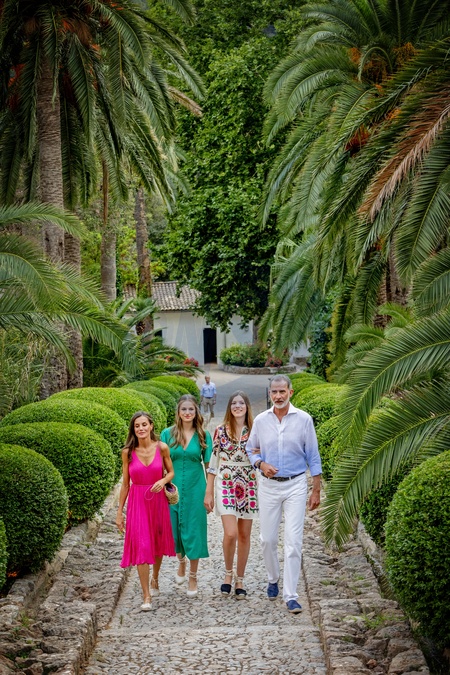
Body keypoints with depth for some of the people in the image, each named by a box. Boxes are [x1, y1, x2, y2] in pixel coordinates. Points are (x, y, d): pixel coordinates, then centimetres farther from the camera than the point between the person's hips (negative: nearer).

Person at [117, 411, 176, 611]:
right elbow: (125, 483, 2)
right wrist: (119, 512, 3)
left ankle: (154, 580, 43)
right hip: (137, 501, -1)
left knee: (158, 542, 16)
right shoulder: (128, 452, -5)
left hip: (158, 499, 1)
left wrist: (163, 481, -15)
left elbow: (171, 472, 8)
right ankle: (147, 597, -5)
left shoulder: (162, 448, -5)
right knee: (141, 546, -9)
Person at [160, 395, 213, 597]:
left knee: (193, 532, 1)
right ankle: (181, 561, 40)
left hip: (195, 489, -1)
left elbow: (208, 466, 2)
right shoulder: (168, 434, -1)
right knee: (174, 530, 9)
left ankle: (193, 577, 14)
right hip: (173, 488, 1)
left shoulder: (203, 436, -1)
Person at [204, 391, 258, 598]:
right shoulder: (221, 431, 0)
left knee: (244, 535, 6)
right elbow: (213, 463, 3)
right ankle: (228, 573, 11)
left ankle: (240, 580, 19)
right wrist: (209, 493, 1)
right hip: (226, 485, -2)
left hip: (249, 486, 2)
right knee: (230, 534, -14)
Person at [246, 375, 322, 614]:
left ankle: (291, 596, -3)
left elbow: (313, 456, 2)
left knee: (293, 542, -7)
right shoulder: (260, 421, 2)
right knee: (268, 539, 8)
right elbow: (251, 449, 14)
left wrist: (316, 490, 0)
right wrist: (261, 464, -8)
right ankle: (273, 579, 33)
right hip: (268, 486, 2)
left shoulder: (303, 419, -2)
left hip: (295, 486, -2)